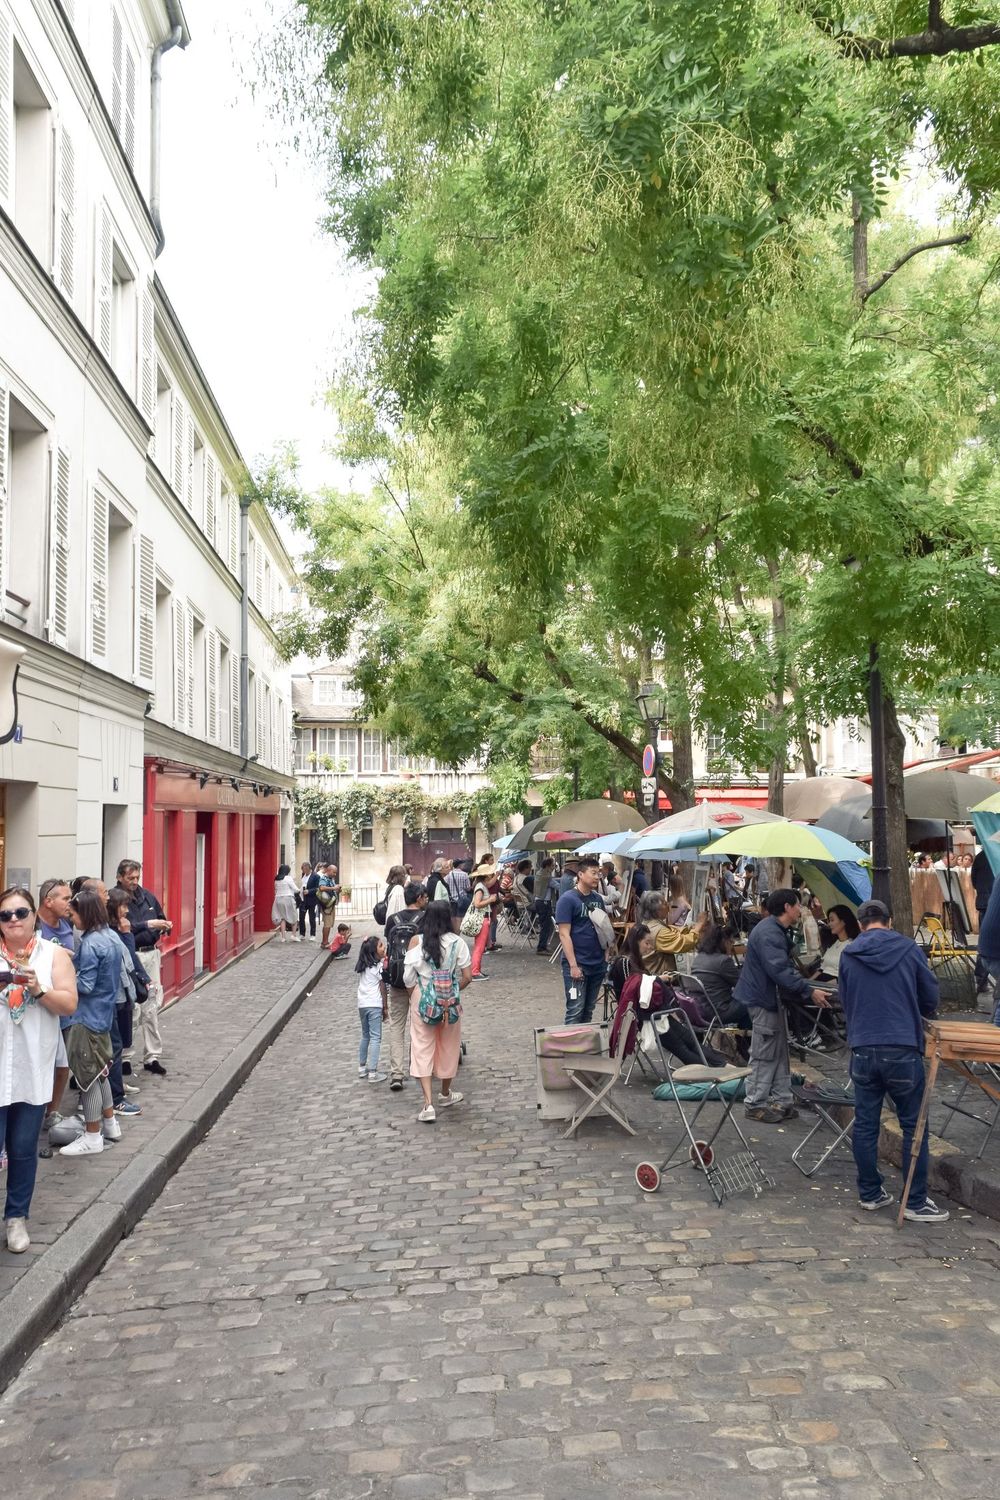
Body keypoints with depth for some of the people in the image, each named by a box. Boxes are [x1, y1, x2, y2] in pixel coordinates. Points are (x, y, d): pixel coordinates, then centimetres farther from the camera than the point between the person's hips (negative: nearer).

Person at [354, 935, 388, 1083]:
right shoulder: (380, 966, -8)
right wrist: (385, 1007, 1)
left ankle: (362, 1067, 25)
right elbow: (382, 987, -6)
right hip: (374, 1005, -7)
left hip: (362, 1004, 7)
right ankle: (372, 1072, -8)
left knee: (365, 1036, 19)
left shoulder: (363, 965, 10)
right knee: (375, 1038, -4)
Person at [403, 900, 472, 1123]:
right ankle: (445, 1094, 36)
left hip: (422, 1000, -1)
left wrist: (413, 999, 10)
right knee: (448, 1046, 19)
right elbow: (467, 976, -8)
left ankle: (428, 1104, -5)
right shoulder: (457, 942, -10)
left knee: (422, 1048, 5)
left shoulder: (416, 941, -10)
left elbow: (409, 978, -7)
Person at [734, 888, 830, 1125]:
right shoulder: (769, 933, -23)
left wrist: (808, 988, 14)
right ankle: (756, 1105, 7)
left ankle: (781, 1101, 19)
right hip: (763, 999, -11)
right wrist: (809, 992, -29)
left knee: (779, 1052, 13)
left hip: (773, 997, 11)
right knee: (765, 1054, -2)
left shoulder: (779, 931, 13)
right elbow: (780, 970, -30)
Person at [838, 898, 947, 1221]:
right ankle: (916, 1202, 10)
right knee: (914, 1126, 8)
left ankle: (870, 1194, 20)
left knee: (865, 1125, 12)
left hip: (862, 1048, 2)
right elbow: (931, 998, 7)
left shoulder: (848, 955, 5)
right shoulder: (908, 949, -1)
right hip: (903, 1049, -2)